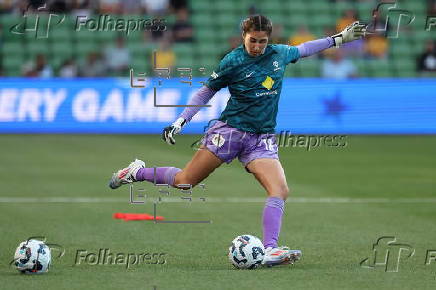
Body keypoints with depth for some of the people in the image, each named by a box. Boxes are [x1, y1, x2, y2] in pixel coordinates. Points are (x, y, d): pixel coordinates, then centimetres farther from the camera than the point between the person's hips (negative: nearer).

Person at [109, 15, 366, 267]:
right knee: (184, 182, -3)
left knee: (281, 190, -20)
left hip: (262, 139, 4)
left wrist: (339, 38, 29)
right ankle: (138, 172, 23)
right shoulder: (233, 62, -8)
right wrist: (181, 121, -1)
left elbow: (302, 50, 28)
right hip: (231, 130, -4)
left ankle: (270, 250, -26)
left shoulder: (279, 54, 5)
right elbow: (207, 91, 3)